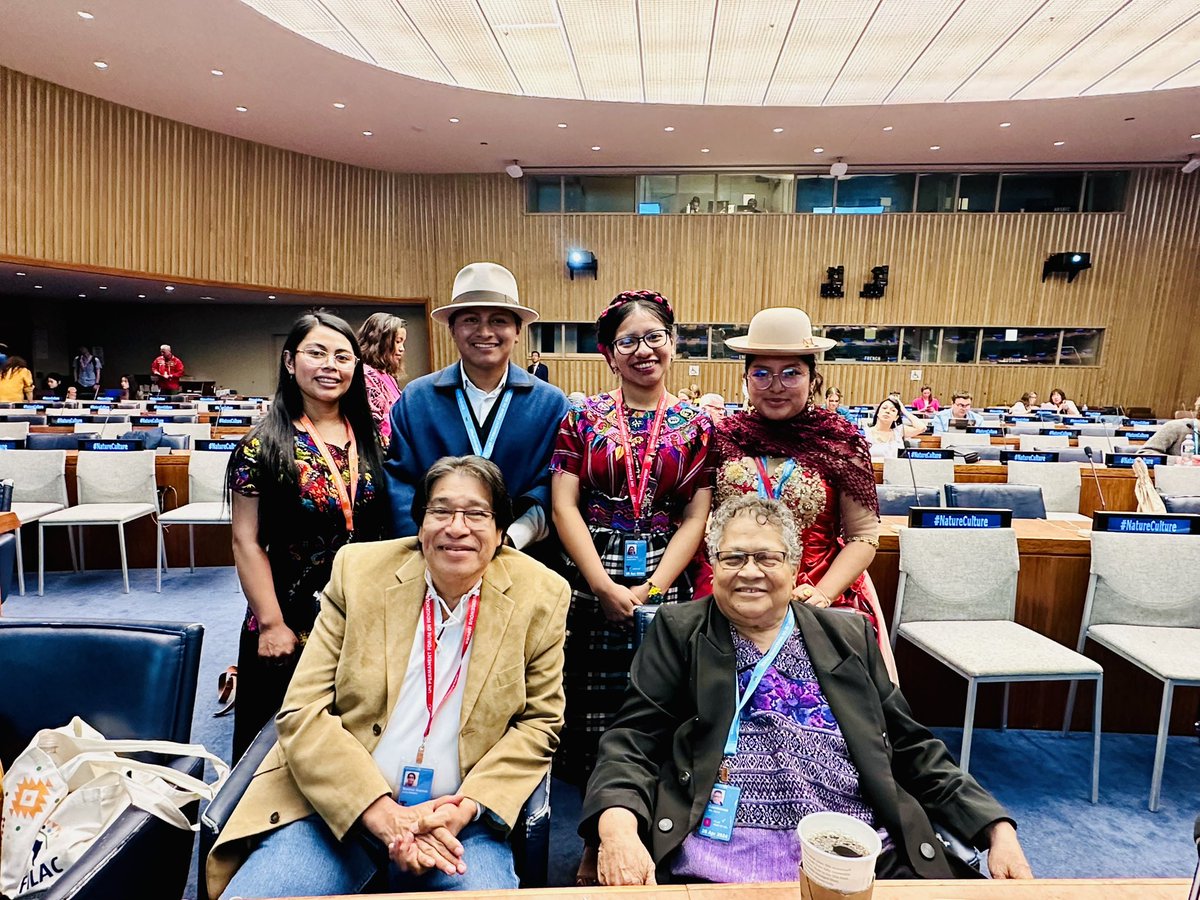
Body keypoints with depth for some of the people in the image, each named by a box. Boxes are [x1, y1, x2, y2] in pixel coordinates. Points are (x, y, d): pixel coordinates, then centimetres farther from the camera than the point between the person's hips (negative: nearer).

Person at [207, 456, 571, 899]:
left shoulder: (541, 596, -5)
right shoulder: (359, 570, -4)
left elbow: (538, 723, 2)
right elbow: (302, 711, -6)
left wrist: (469, 806, -12)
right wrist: (382, 814, -15)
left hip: (457, 816, 0)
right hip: (339, 803, 1)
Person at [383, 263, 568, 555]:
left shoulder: (552, 403, 3)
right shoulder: (414, 399, 6)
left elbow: (552, 487, 1)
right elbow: (399, 482, 4)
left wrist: (511, 538, -15)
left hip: (522, 561, 0)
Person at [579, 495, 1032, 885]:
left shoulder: (849, 636, 13)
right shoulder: (679, 630, 6)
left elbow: (913, 749, 15)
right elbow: (633, 738, 0)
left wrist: (998, 829, 2)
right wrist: (618, 825, -19)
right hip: (717, 857, -2)